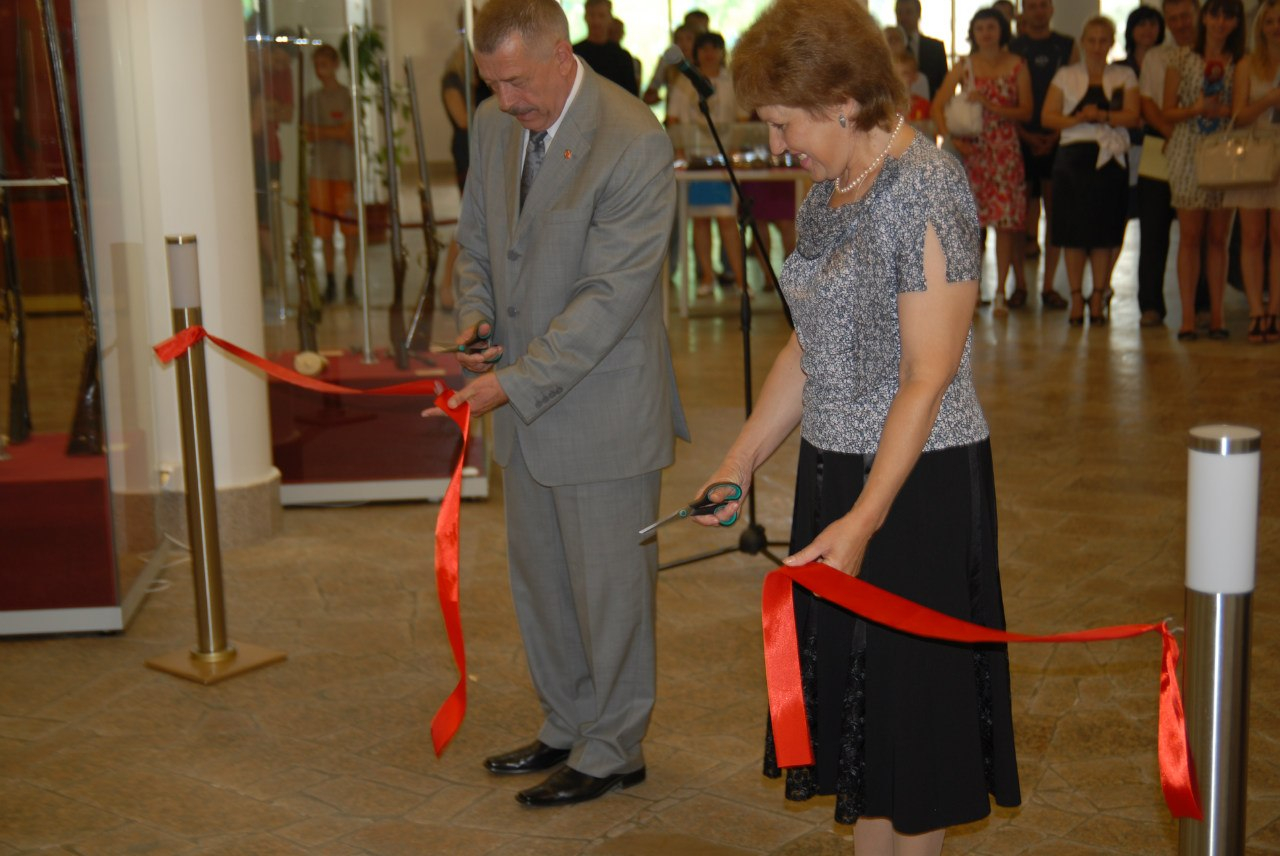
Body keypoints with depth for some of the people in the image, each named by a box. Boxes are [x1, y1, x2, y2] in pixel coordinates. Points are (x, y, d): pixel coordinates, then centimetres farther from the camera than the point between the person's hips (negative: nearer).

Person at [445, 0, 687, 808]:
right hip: (527, 404, 8)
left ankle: (613, 750, 24)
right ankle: (568, 724, 38)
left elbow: (610, 295, -23)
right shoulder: (493, 124, 4)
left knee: (609, 584, 6)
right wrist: (478, 315, -4)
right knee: (538, 575, 19)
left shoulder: (635, 143, -20)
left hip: (602, 405, -8)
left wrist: (516, 381, -24)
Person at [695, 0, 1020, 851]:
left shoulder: (928, 190, -17)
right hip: (836, 471, 9)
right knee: (847, 686, 16)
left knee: (909, 693, 5)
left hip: (917, 484, -8)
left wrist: (864, 518, -25)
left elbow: (928, 380, -21)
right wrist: (740, 464, 12)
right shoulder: (828, 192, 9)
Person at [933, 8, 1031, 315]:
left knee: (1005, 221, -3)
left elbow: (1026, 111, -2)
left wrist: (990, 105, -13)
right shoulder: (964, 67, 7)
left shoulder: (1017, 66, 5)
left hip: (1006, 149, -1)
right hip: (971, 148, 1)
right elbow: (937, 107, 1)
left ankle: (1000, 291, 4)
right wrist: (950, 138, -13)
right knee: (970, 220, -2)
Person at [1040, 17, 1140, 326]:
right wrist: (1077, 119, -14)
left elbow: (1132, 116, -2)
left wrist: (1102, 116, -17)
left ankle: (1099, 297, 6)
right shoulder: (1065, 76, 12)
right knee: (1073, 231, -2)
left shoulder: (1125, 77, 12)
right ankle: (1076, 297, 6)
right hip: (1073, 156, 0)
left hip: (1110, 158, 0)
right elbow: (1047, 117, 2)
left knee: (1104, 231, -1)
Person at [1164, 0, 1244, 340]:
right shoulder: (1181, 61, 6)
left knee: (1218, 237, 3)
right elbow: (1167, 111, 4)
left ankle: (1216, 315, 8)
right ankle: (1188, 316, -1)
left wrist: (1223, 111, -13)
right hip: (1188, 155, -1)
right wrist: (1195, 109, -14)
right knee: (1189, 236, -3)